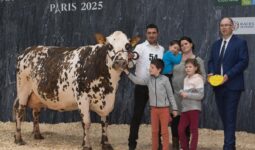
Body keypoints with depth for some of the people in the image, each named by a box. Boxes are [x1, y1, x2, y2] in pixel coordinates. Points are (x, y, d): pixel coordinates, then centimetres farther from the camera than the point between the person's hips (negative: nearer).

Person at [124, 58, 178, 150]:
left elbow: (170, 95, -5)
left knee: (164, 131, 2)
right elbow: (137, 81, 3)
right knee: (154, 131, 12)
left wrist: (174, 108, -4)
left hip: (164, 108, -4)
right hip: (154, 108, 4)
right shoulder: (149, 80, 2)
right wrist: (127, 72, -6)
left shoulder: (165, 79, -9)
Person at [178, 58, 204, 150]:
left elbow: (200, 95, -14)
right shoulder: (186, 79, 14)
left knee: (194, 130, 1)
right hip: (185, 108, 7)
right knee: (180, 129, 7)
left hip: (194, 108, -7)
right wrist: (181, 93, 0)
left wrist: (187, 95, -16)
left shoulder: (198, 79, -8)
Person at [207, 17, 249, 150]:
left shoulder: (240, 43, -4)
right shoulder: (216, 44, 16)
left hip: (232, 85, -6)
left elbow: (244, 62, -11)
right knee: (223, 116, 10)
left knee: (230, 117, -9)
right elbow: (211, 61, 19)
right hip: (218, 85, 7)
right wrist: (211, 73, -2)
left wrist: (228, 75, -19)